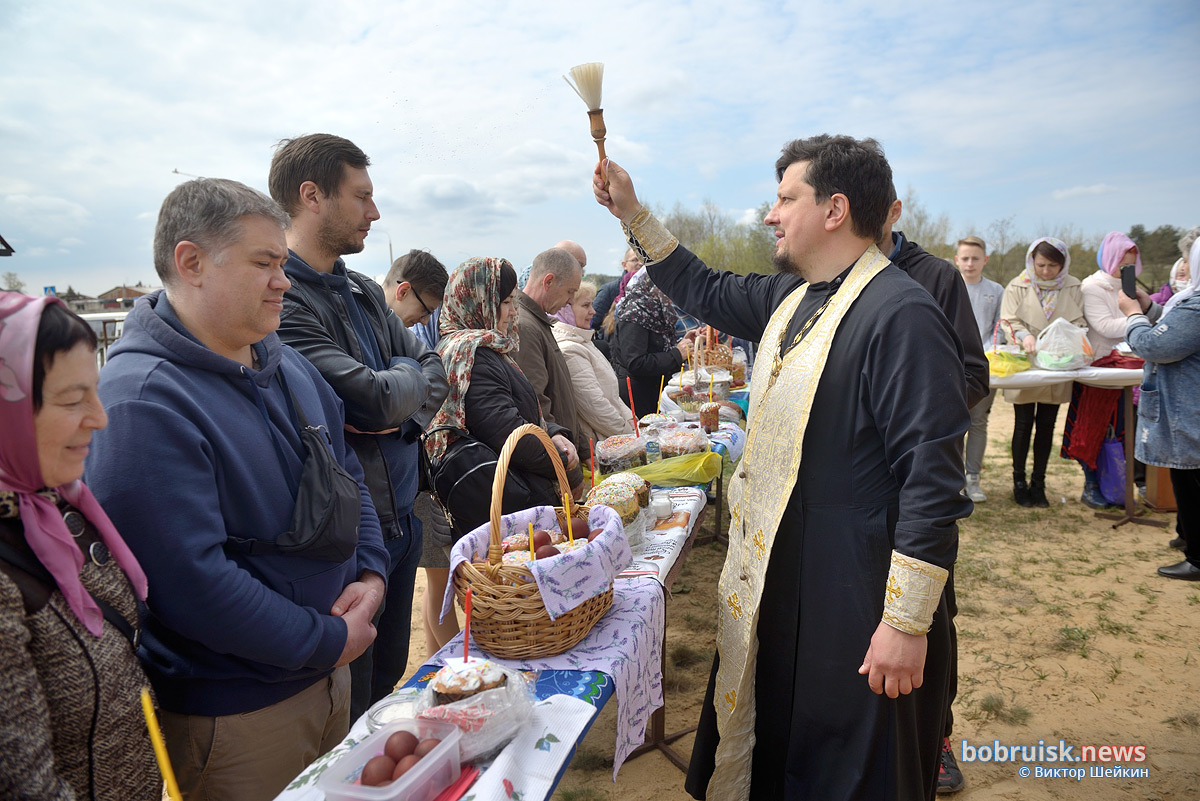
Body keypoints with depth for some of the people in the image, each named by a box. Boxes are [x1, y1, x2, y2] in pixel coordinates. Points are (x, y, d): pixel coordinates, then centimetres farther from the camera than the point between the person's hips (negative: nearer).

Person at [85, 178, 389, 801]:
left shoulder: (285, 364, 4)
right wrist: (330, 641, -18)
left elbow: (347, 477, 11)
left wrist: (371, 574, -5)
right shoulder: (141, 400, -23)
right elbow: (192, 581, -28)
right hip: (232, 716, -7)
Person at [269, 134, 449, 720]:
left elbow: (434, 375, 8)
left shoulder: (364, 291, 10)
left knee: (389, 687, 25)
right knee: (346, 721, 11)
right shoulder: (280, 298, -19)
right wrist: (405, 377, -4)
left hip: (400, 520, 8)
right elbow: (375, 400, -26)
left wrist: (397, 412, -12)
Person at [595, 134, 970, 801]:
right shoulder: (791, 297, 5)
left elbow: (933, 480, -23)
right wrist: (632, 214, 17)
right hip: (773, 582, 8)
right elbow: (706, 292, 21)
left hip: (851, 603, -8)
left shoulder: (901, 315, -21)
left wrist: (907, 622, -22)